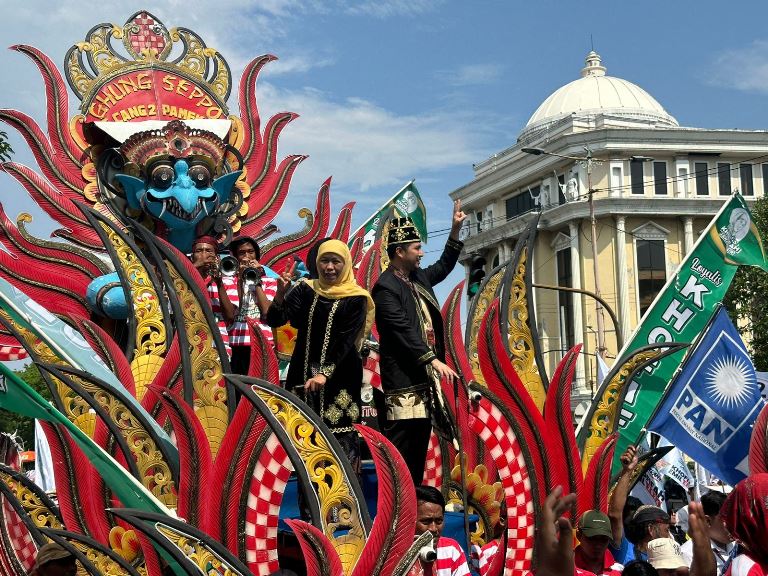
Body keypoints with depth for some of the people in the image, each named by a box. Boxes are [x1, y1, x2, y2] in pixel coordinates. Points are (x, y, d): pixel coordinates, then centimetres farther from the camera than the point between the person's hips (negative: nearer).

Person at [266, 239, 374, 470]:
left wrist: (325, 373, -23)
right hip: (303, 373, 3)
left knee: (339, 438, -9)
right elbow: (274, 321, -1)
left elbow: (347, 341, -10)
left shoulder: (356, 299, -1)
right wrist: (280, 294, -20)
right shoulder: (305, 290, 7)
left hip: (339, 377, -3)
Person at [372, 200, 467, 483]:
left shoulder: (417, 278, 13)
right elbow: (404, 332, -20)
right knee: (400, 444, -9)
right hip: (403, 378, -9)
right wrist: (434, 361, -25)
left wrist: (455, 229, 20)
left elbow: (443, 267, 30)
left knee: (420, 444, 11)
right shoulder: (386, 287, -14)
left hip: (424, 375, 9)